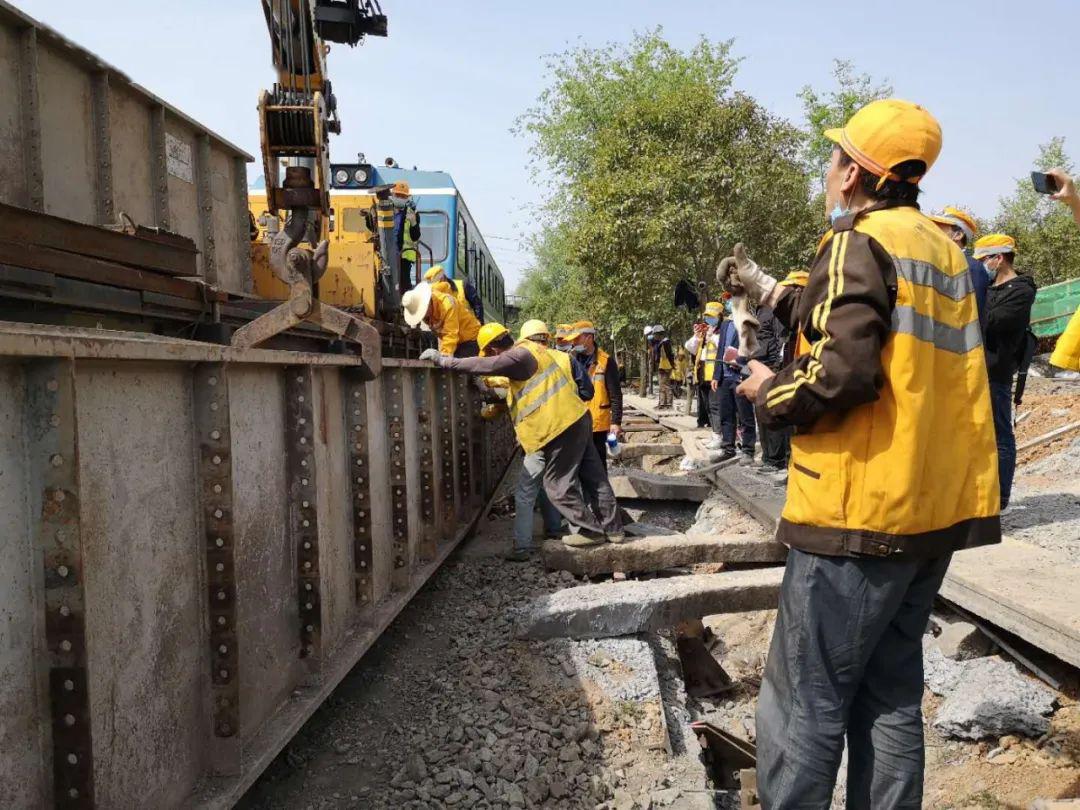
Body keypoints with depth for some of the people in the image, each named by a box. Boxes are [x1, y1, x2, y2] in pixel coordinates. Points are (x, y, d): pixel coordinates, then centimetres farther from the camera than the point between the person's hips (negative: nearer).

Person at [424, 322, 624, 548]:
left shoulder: (519, 356, -15)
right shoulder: (530, 349, 15)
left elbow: (484, 366, -24)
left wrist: (442, 359, -18)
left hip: (561, 428, -10)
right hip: (579, 419, 10)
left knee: (558, 487, 3)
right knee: (595, 478, 14)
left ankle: (591, 530, 11)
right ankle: (613, 529, 23)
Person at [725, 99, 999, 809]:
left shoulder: (859, 242, -11)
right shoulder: (944, 249, 15)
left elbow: (840, 373, -23)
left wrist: (770, 393, -5)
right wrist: (768, 289, 24)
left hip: (859, 510, -9)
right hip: (934, 507, 9)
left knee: (804, 704, 0)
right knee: (891, 694, 16)